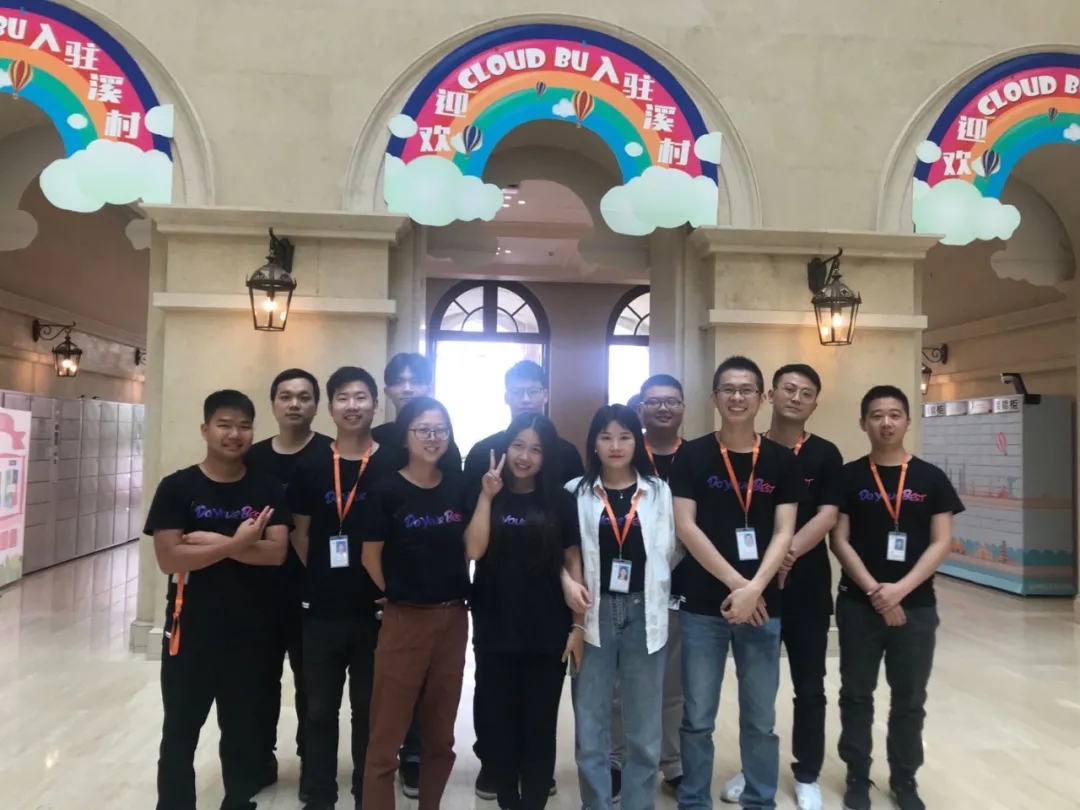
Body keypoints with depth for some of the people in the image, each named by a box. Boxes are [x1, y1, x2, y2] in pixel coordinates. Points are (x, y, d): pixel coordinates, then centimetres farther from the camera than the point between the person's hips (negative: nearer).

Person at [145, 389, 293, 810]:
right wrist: (236, 543, -21)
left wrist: (211, 541, -18)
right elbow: (168, 558, -14)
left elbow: (276, 552, -12)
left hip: (250, 631, 2)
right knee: (180, 732, 12)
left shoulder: (268, 489, -1)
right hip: (190, 630, -1)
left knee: (243, 730, 16)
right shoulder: (177, 487, -5)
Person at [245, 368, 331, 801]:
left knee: (310, 682, 10)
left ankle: (312, 763, 27)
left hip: (313, 589, -3)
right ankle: (261, 757, 34)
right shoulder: (254, 457, 5)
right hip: (261, 588, 4)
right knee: (261, 677, 15)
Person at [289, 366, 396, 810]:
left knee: (369, 708, 13)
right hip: (322, 609, 1)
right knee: (320, 708, 13)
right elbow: (300, 533, 7)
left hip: (376, 608, -1)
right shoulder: (311, 467, 1)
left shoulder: (393, 465, -4)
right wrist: (320, 579, 0)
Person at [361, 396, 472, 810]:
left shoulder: (458, 488, 3)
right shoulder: (387, 490, -10)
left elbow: (472, 549, 6)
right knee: (386, 736, 3)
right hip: (404, 620, -4)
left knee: (440, 733, 16)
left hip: (453, 619, 4)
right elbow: (371, 557, -3)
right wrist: (399, 594, 4)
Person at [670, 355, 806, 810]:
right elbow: (685, 527, -7)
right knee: (697, 719, 8)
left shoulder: (782, 461, 4)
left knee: (760, 719, 12)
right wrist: (735, 582, -13)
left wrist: (754, 589, -14)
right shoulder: (692, 456, -1)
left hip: (763, 606, 1)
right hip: (702, 605, -1)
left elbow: (783, 533, -1)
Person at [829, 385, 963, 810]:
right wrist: (874, 591, -13)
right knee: (856, 695, 9)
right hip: (858, 605, -1)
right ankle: (857, 775, 26)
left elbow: (941, 544, -3)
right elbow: (839, 541, -4)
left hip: (916, 606, 1)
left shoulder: (931, 479, 1)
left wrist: (900, 589, -14)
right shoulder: (848, 477, -2)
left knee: (910, 699, 12)